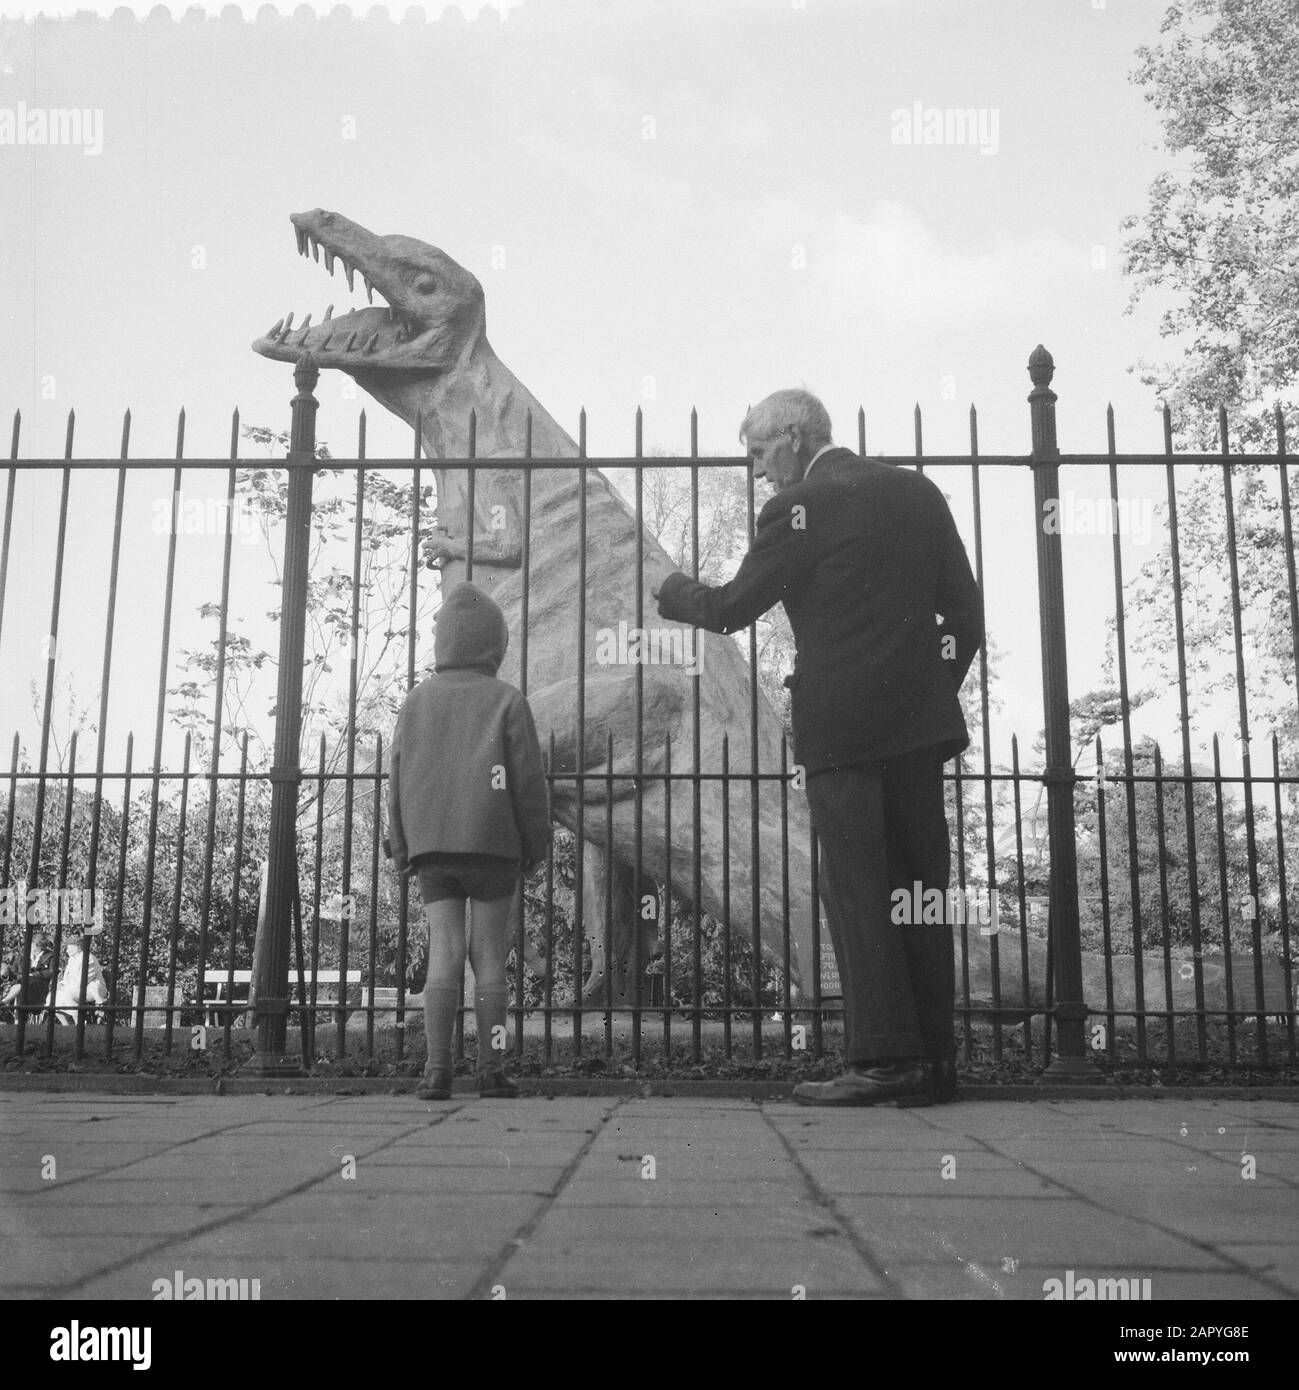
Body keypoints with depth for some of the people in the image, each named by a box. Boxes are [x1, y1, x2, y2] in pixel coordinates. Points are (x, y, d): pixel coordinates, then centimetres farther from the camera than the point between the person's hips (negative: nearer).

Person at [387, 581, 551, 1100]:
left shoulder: (417, 701, 6)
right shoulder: (507, 702, -2)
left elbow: (398, 779, 7)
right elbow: (528, 781, -3)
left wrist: (401, 848, 13)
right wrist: (536, 845, 7)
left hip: (432, 847, 2)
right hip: (493, 846, -2)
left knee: (443, 955, 2)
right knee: (489, 958, 3)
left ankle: (437, 1067, -7)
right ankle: (491, 1069, 5)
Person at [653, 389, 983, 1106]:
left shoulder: (798, 508, -7)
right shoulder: (916, 491, 13)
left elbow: (732, 607, -1)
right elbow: (965, 612, 12)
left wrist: (676, 592, 18)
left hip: (842, 724, -7)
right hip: (920, 722, 7)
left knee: (856, 889, -2)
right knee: (917, 888, 9)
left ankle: (884, 1060, -2)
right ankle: (933, 1059, 13)